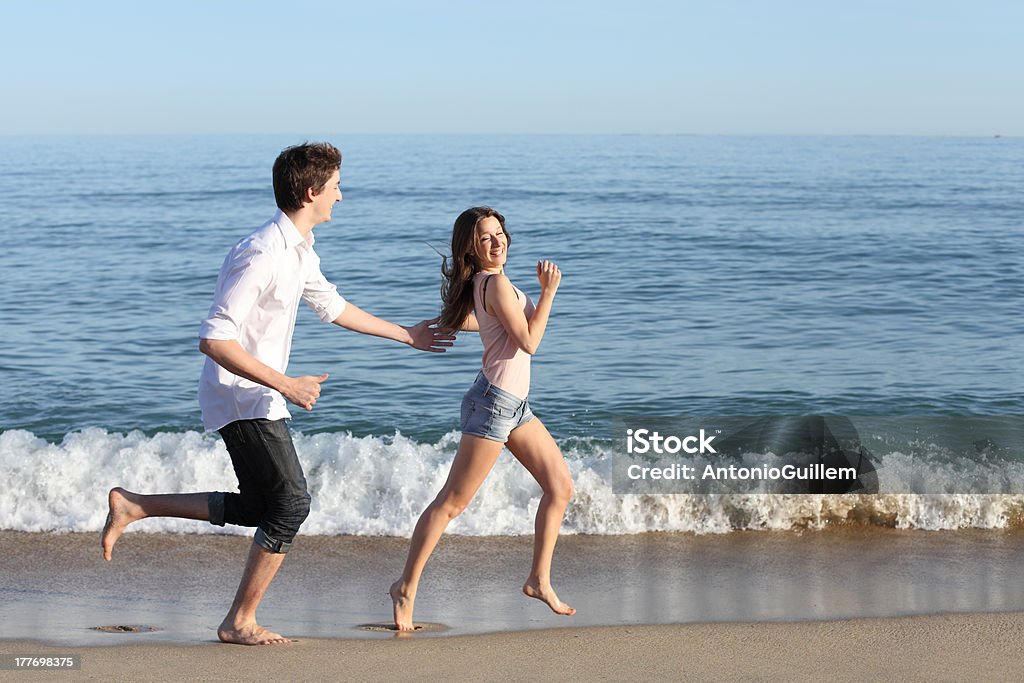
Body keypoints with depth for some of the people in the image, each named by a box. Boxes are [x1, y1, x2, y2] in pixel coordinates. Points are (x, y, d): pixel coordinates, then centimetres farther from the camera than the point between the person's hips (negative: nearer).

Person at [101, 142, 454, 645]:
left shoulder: (299, 250, 9)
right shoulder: (260, 256, -24)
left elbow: (332, 306, 27)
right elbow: (214, 340, -28)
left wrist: (406, 336, 32)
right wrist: (287, 385, -26)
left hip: (259, 398, 10)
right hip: (242, 400, -10)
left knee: (258, 509, 14)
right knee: (291, 504, -6)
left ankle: (133, 506, 18)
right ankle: (240, 622, 5)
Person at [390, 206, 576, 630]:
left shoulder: (481, 284, 11)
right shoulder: (497, 284, -17)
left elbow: (460, 320, 27)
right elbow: (529, 342, -18)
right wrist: (548, 292, -12)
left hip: (514, 405, 10)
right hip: (493, 403, -10)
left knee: (561, 487, 10)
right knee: (452, 502, -6)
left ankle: (539, 580, 15)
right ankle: (406, 588, 0)